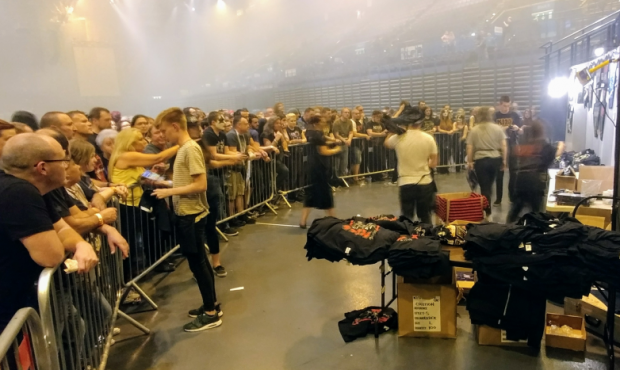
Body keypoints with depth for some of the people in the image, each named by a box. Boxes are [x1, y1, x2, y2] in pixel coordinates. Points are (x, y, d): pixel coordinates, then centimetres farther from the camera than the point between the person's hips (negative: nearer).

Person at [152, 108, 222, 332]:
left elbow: (200, 184, -23)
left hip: (192, 215, -10)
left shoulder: (190, 149, -18)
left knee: (197, 263, -1)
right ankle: (212, 304, 30)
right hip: (187, 214, 10)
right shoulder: (183, 149, 12)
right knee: (199, 261, 17)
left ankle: (211, 314, 11)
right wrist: (166, 184, 9)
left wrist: (169, 192, -19)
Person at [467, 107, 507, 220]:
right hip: (495, 159, 2)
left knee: (484, 187, 2)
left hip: (480, 160, -2)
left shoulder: (474, 130, 0)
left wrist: (469, 161, 6)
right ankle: (487, 205, 28)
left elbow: (470, 148, -2)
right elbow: (504, 146, 1)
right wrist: (504, 160, 9)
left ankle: (488, 212, 5)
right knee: (489, 185, 18)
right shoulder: (498, 128, 3)